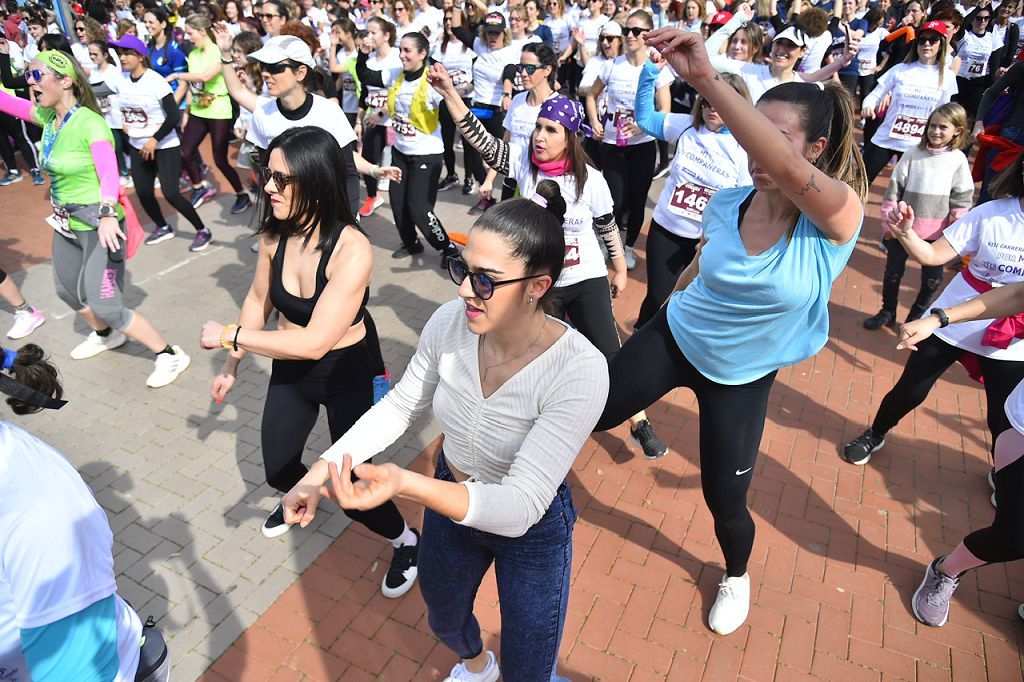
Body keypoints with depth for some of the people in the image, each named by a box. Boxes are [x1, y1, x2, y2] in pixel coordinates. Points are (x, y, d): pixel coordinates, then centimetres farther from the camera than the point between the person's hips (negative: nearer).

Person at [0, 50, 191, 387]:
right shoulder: (48, 116, 2)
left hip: (97, 225, -9)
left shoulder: (90, 123, -22)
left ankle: (169, 355, 2)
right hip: (66, 224, 9)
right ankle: (106, 335, 49)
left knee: (103, 305, -10)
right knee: (67, 290, 25)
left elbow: (109, 174, -34)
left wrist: (107, 214, -50)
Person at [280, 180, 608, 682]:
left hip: (532, 526, -4)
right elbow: (400, 406, -5)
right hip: (449, 497, 5)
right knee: (444, 620, 32)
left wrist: (405, 483, -51)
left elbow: (521, 506, -37)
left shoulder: (579, 371, -36)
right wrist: (320, 471, -11)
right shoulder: (450, 323, -22)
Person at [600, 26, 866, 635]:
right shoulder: (726, 204, -13)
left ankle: (737, 575, 44)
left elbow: (787, 169, -48)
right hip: (675, 337, 3)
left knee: (725, 502, 10)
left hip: (741, 375, -2)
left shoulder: (841, 213, -25)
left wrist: (707, 78, -54)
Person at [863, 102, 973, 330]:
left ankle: (916, 317, 25)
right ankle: (887, 313, 28)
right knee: (893, 272, 9)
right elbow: (894, 188, -2)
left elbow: (962, 199, 0)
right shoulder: (914, 153, -4)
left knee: (933, 279, 5)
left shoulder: (958, 160, -3)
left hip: (936, 232, 0)